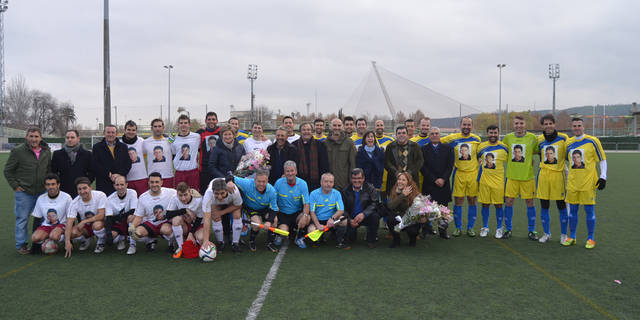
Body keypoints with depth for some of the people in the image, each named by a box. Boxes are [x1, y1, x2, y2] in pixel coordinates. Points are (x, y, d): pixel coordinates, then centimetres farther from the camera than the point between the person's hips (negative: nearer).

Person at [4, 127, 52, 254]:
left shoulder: (46, 151, 6)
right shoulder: (18, 151, -7)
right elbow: (8, 171, 0)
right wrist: (15, 186, -5)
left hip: (42, 192, 4)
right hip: (24, 192, -4)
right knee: (22, 219, 1)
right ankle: (21, 245, 11)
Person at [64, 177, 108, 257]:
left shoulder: (100, 195, -21)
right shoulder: (74, 203, -15)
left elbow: (101, 216, -23)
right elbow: (69, 223, -21)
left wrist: (84, 221, -27)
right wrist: (67, 242, -31)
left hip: (100, 222, -3)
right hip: (85, 227, 3)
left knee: (97, 225, -37)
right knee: (72, 233, -26)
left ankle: (101, 243, -4)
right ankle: (85, 240, 10)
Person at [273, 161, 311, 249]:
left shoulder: (302, 184, -8)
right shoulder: (279, 183, -7)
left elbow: (306, 203, -11)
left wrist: (305, 215, -31)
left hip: (297, 213, 1)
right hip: (283, 214, -1)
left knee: (307, 218, -30)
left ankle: (299, 238, -2)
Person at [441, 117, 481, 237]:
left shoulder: (476, 139, 5)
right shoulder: (452, 138, 0)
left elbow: (479, 155, 17)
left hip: (473, 173, 1)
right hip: (459, 173, -1)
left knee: (472, 201, 5)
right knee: (458, 201, 1)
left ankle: (470, 228, 16)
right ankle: (458, 228, 13)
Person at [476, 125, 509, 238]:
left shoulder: (504, 147, -2)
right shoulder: (481, 146, 4)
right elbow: (477, 159, 20)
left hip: (498, 181, -2)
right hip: (484, 180, 2)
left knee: (498, 205, 3)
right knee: (485, 204, 7)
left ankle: (499, 228, 18)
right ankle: (485, 227, 21)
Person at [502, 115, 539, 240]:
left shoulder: (532, 138, -3)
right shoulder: (508, 138, 3)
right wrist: (511, 160, 8)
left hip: (527, 176, -2)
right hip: (512, 175, 2)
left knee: (530, 202, 5)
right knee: (508, 201, 3)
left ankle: (531, 231, 17)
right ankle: (508, 229, 18)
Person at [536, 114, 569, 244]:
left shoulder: (563, 138, -2)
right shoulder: (539, 140, 6)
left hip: (558, 174, -3)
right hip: (543, 174, 3)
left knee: (561, 206, 3)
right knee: (544, 206, 6)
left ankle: (563, 234, 18)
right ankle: (547, 233, 20)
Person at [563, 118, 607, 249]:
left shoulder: (592, 141, -3)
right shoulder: (569, 143, 8)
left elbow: (602, 159, 0)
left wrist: (603, 177, -8)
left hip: (588, 182, -4)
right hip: (572, 182, 4)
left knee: (589, 210, 1)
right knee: (572, 209, 8)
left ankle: (590, 238, 12)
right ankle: (572, 237, 19)